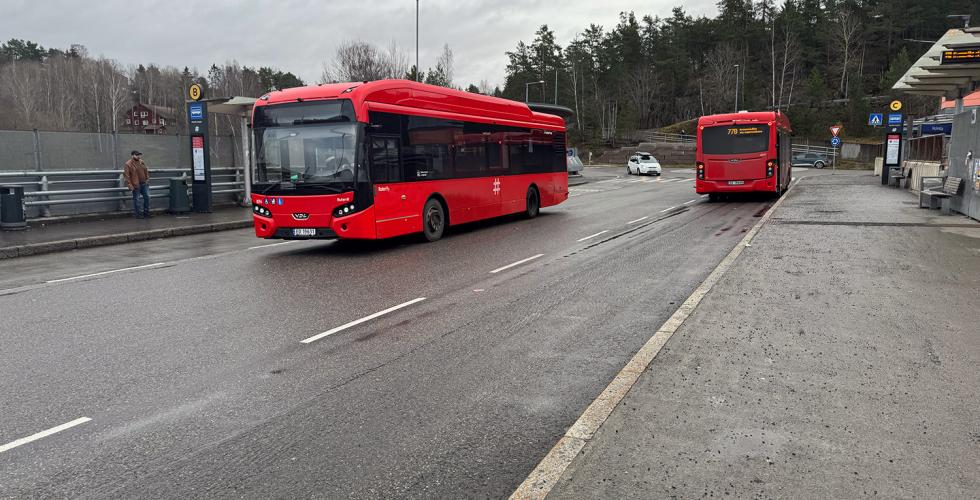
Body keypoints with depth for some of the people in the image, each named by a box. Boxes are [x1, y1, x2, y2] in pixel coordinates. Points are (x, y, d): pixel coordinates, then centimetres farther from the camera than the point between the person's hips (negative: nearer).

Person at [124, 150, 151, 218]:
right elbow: (126, 175, -12)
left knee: (147, 197, 7)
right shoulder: (128, 164, -10)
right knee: (136, 199, 2)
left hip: (144, 184, 6)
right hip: (136, 185, -6)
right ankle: (136, 214, 12)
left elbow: (146, 171, 20)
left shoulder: (141, 162, 9)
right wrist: (130, 185, -16)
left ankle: (146, 213, 18)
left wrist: (147, 179, 11)